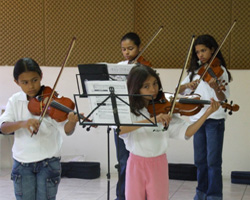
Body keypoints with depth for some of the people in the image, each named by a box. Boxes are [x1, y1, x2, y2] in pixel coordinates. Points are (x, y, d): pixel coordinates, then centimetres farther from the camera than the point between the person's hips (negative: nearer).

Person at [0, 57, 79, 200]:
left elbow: (67, 130, -14)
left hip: (48, 162, -2)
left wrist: (72, 122, -38)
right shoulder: (15, 101, 0)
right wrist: (22, 123, -32)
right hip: (22, 163, 2)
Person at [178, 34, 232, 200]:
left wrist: (216, 88, -35)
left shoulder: (219, 70, -5)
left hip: (215, 120, -5)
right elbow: (180, 90, 8)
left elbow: (223, 99, -14)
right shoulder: (195, 71, 12)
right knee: (200, 160, 12)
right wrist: (188, 85, -13)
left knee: (213, 161, -6)